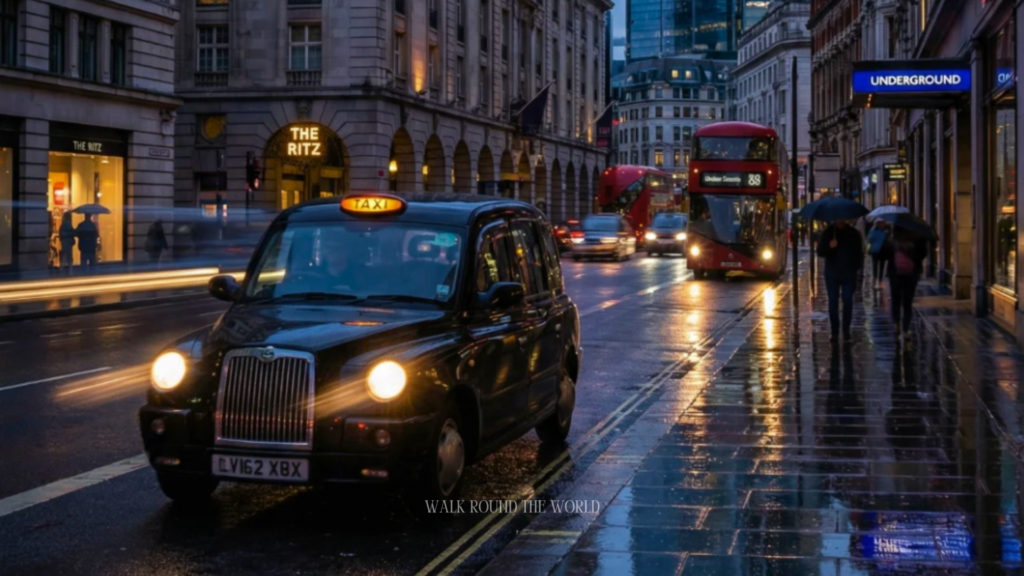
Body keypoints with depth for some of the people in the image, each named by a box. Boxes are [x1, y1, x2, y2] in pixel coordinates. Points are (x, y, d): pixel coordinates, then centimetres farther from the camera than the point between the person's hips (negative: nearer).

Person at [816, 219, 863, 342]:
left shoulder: (853, 234, 3)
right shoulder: (828, 232, 2)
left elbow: (859, 253, 10)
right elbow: (820, 252, -3)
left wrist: (856, 267, -3)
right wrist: (829, 246, -23)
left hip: (848, 274, 0)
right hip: (832, 273, 0)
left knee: (848, 301, -1)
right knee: (833, 302, 0)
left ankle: (846, 331, 5)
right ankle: (834, 331, 4)